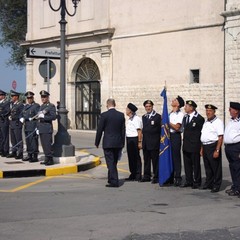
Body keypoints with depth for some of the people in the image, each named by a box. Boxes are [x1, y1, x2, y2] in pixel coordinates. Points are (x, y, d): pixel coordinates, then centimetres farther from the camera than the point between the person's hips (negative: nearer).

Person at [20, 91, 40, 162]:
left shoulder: (36, 106, -4)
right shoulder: (25, 106, 19)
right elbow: (21, 114, 22)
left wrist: (30, 119, -19)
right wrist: (22, 119, 3)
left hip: (33, 127, -7)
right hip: (26, 127, 7)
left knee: (33, 141, -8)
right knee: (28, 141, 11)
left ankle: (35, 156, -4)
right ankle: (29, 155, 19)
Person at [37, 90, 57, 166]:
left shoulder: (51, 106, -6)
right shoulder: (41, 106, 19)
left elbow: (54, 116, -16)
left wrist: (43, 116, -20)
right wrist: (38, 128, 19)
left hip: (47, 129, -8)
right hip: (41, 130, 8)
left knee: (47, 145, -10)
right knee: (44, 145, 9)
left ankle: (50, 160, -6)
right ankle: (46, 159, 15)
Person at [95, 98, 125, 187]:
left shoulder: (104, 115, -9)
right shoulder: (121, 115, 3)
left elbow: (99, 130, -6)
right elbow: (123, 130, 7)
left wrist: (97, 142, 4)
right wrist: (122, 143, 15)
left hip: (108, 143, -5)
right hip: (118, 143, 5)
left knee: (110, 163, -1)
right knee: (114, 162, 17)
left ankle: (114, 182, -6)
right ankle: (111, 179, 30)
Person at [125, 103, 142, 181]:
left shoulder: (136, 119, -14)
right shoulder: (129, 119, 14)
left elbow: (139, 131, -17)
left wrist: (139, 142, -20)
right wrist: (127, 141, 16)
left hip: (134, 140, -9)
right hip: (129, 140, 9)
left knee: (136, 157, -2)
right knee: (130, 157, 13)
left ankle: (138, 176, 5)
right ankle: (132, 174, 21)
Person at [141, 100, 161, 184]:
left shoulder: (158, 116, -2)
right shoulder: (143, 117, 16)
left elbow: (160, 129, -5)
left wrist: (159, 140, -9)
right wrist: (142, 140, 10)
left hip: (154, 142, -6)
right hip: (145, 143, 6)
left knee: (155, 160, -2)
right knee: (146, 160, 10)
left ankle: (156, 177, 4)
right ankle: (147, 176, 17)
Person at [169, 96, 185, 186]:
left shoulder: (180, 114, -10)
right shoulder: (170, 113, 15)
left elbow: (177, 127, -17)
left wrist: (168, 122, -13)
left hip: (175, 136, -8)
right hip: (169, 135, 8)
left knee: (176, 157, -3)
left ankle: (177, 178, 3)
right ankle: (170, 177, 20)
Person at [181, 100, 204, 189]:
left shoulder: (199, 118, -9)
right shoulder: (185, 117, 12)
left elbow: (201, 132, -8)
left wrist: (200, 145, -9)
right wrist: (184, 142, 10)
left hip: (194, 146, -7)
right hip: (186, 145, 7)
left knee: (196, 164, 2)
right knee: (187, 164, 11)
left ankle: (196, 182, 11)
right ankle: (188, 181, 20)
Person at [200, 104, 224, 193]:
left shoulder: (218, 122, -9)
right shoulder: (206, 122, 15)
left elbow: (220, 137, -14)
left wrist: (217, 150, -19)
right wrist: (202, 148, 17)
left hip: (213, 146, -7)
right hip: (205, 146, 8)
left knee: (215, 167, 0)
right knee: (207, 167, 14)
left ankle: (216, 185, 7)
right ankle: (208, 184, 25)